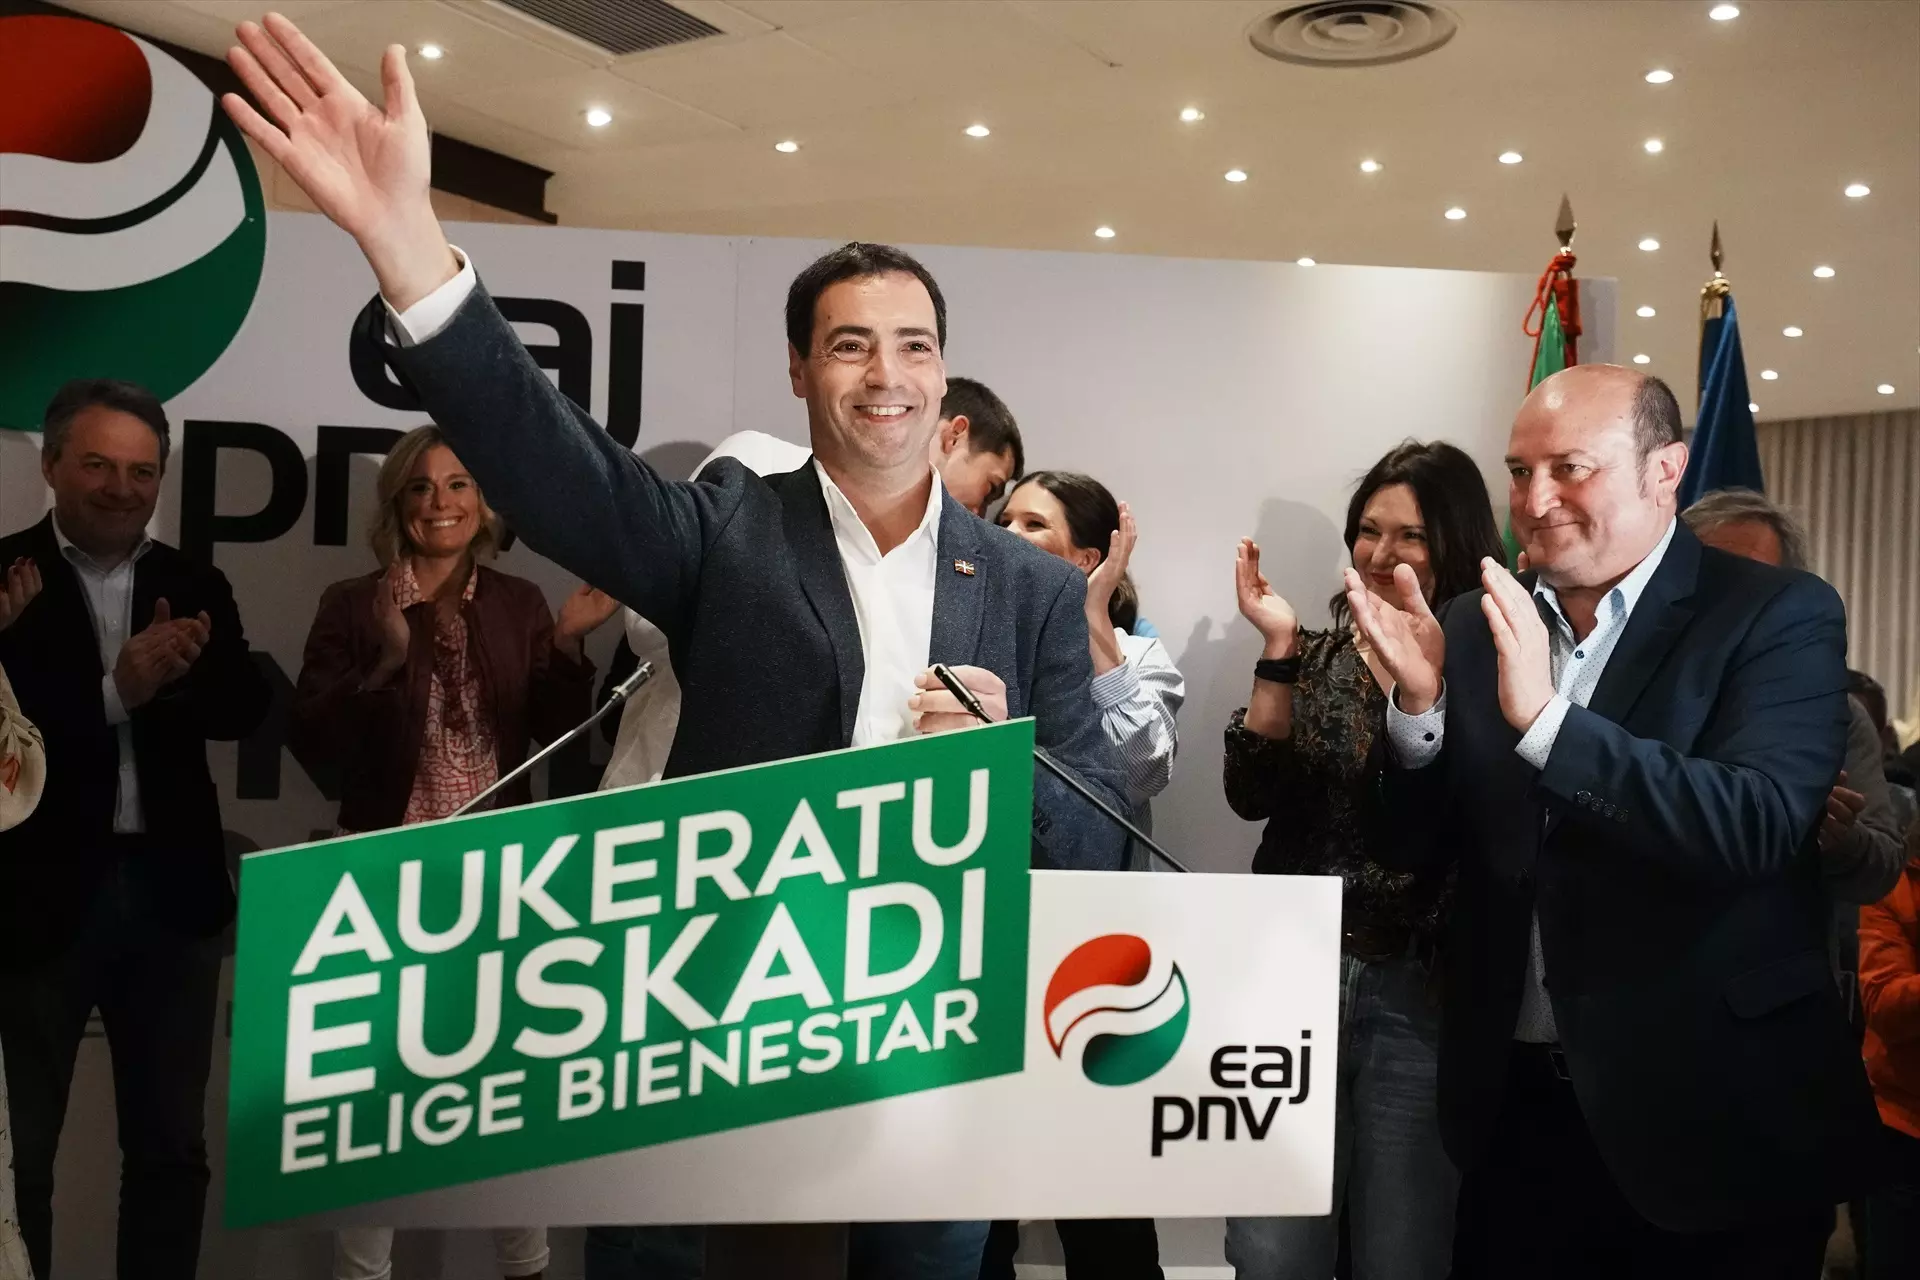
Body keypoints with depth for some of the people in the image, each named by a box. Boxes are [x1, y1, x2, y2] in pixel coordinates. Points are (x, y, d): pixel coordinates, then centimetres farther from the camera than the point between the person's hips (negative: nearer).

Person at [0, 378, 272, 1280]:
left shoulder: (194, 586, 6)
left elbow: (247, 709, -4)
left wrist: (181, 672, -22)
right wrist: (115, 690, -24)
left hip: (171, 891, 4)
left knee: (172, 1144, 16)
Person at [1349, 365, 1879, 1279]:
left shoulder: (1778, 615, -8)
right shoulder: (1475, 627, 3)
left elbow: (1757, 825, -23)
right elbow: (1413, 850, 3)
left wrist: (1545, 718, -31)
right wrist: (1418, 701, -14)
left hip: (1712, 1117, -3)